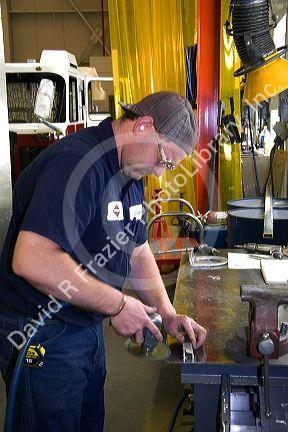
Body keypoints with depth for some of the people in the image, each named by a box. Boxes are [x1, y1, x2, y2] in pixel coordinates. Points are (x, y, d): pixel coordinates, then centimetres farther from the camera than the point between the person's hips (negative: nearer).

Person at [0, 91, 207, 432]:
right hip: (41, 337, -9)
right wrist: (118, 305, -26)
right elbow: (31, 260, -36)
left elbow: (137, 250, 13)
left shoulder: (131, 174, 6)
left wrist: (167, 314, 2)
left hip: (86, 325, 10)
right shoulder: (76, 162, -27)